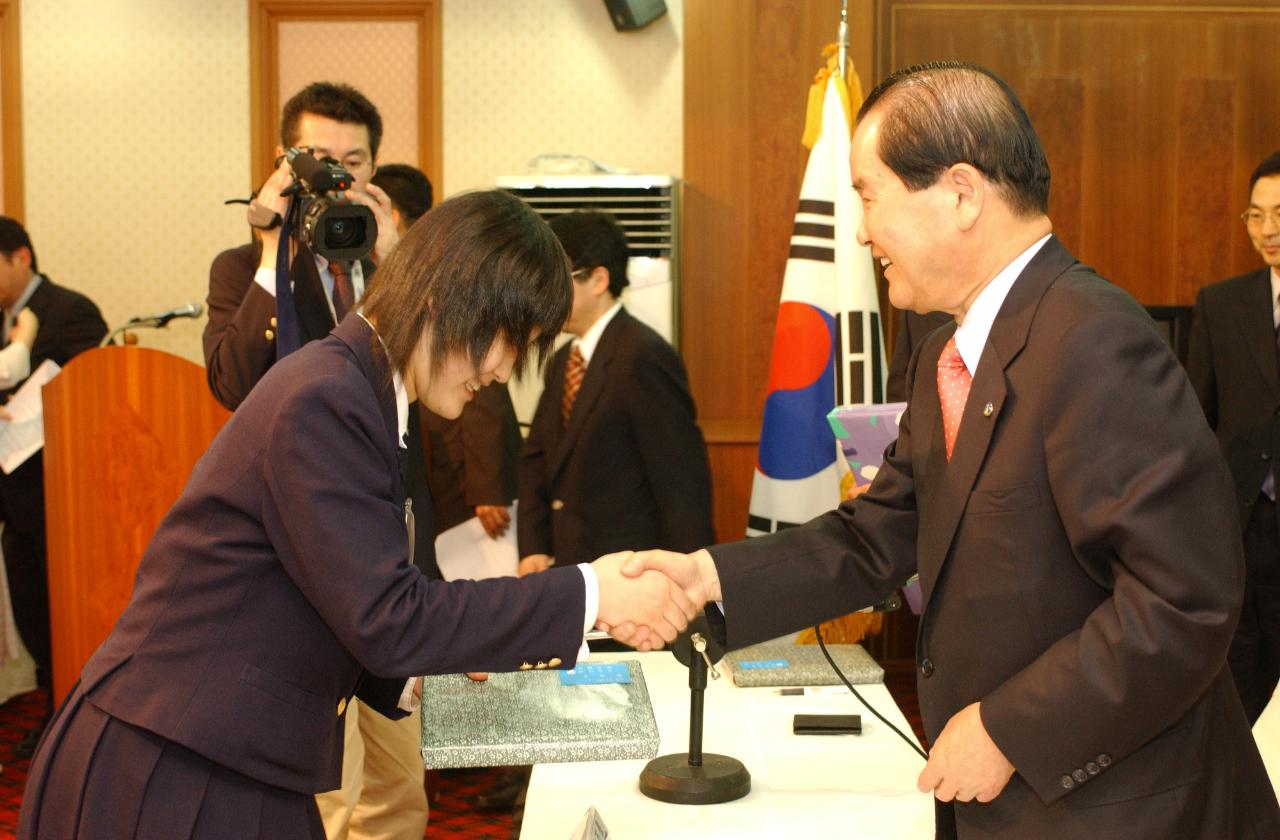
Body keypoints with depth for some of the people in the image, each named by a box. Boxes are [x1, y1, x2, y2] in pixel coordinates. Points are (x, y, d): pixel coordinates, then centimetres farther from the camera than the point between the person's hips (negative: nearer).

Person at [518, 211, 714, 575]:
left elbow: (681, 476, -20)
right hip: (569, 568, 8)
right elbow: (536, 457, 15)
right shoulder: (563, 361, 12)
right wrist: (532, 547, 2)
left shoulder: (643, 357, -18)